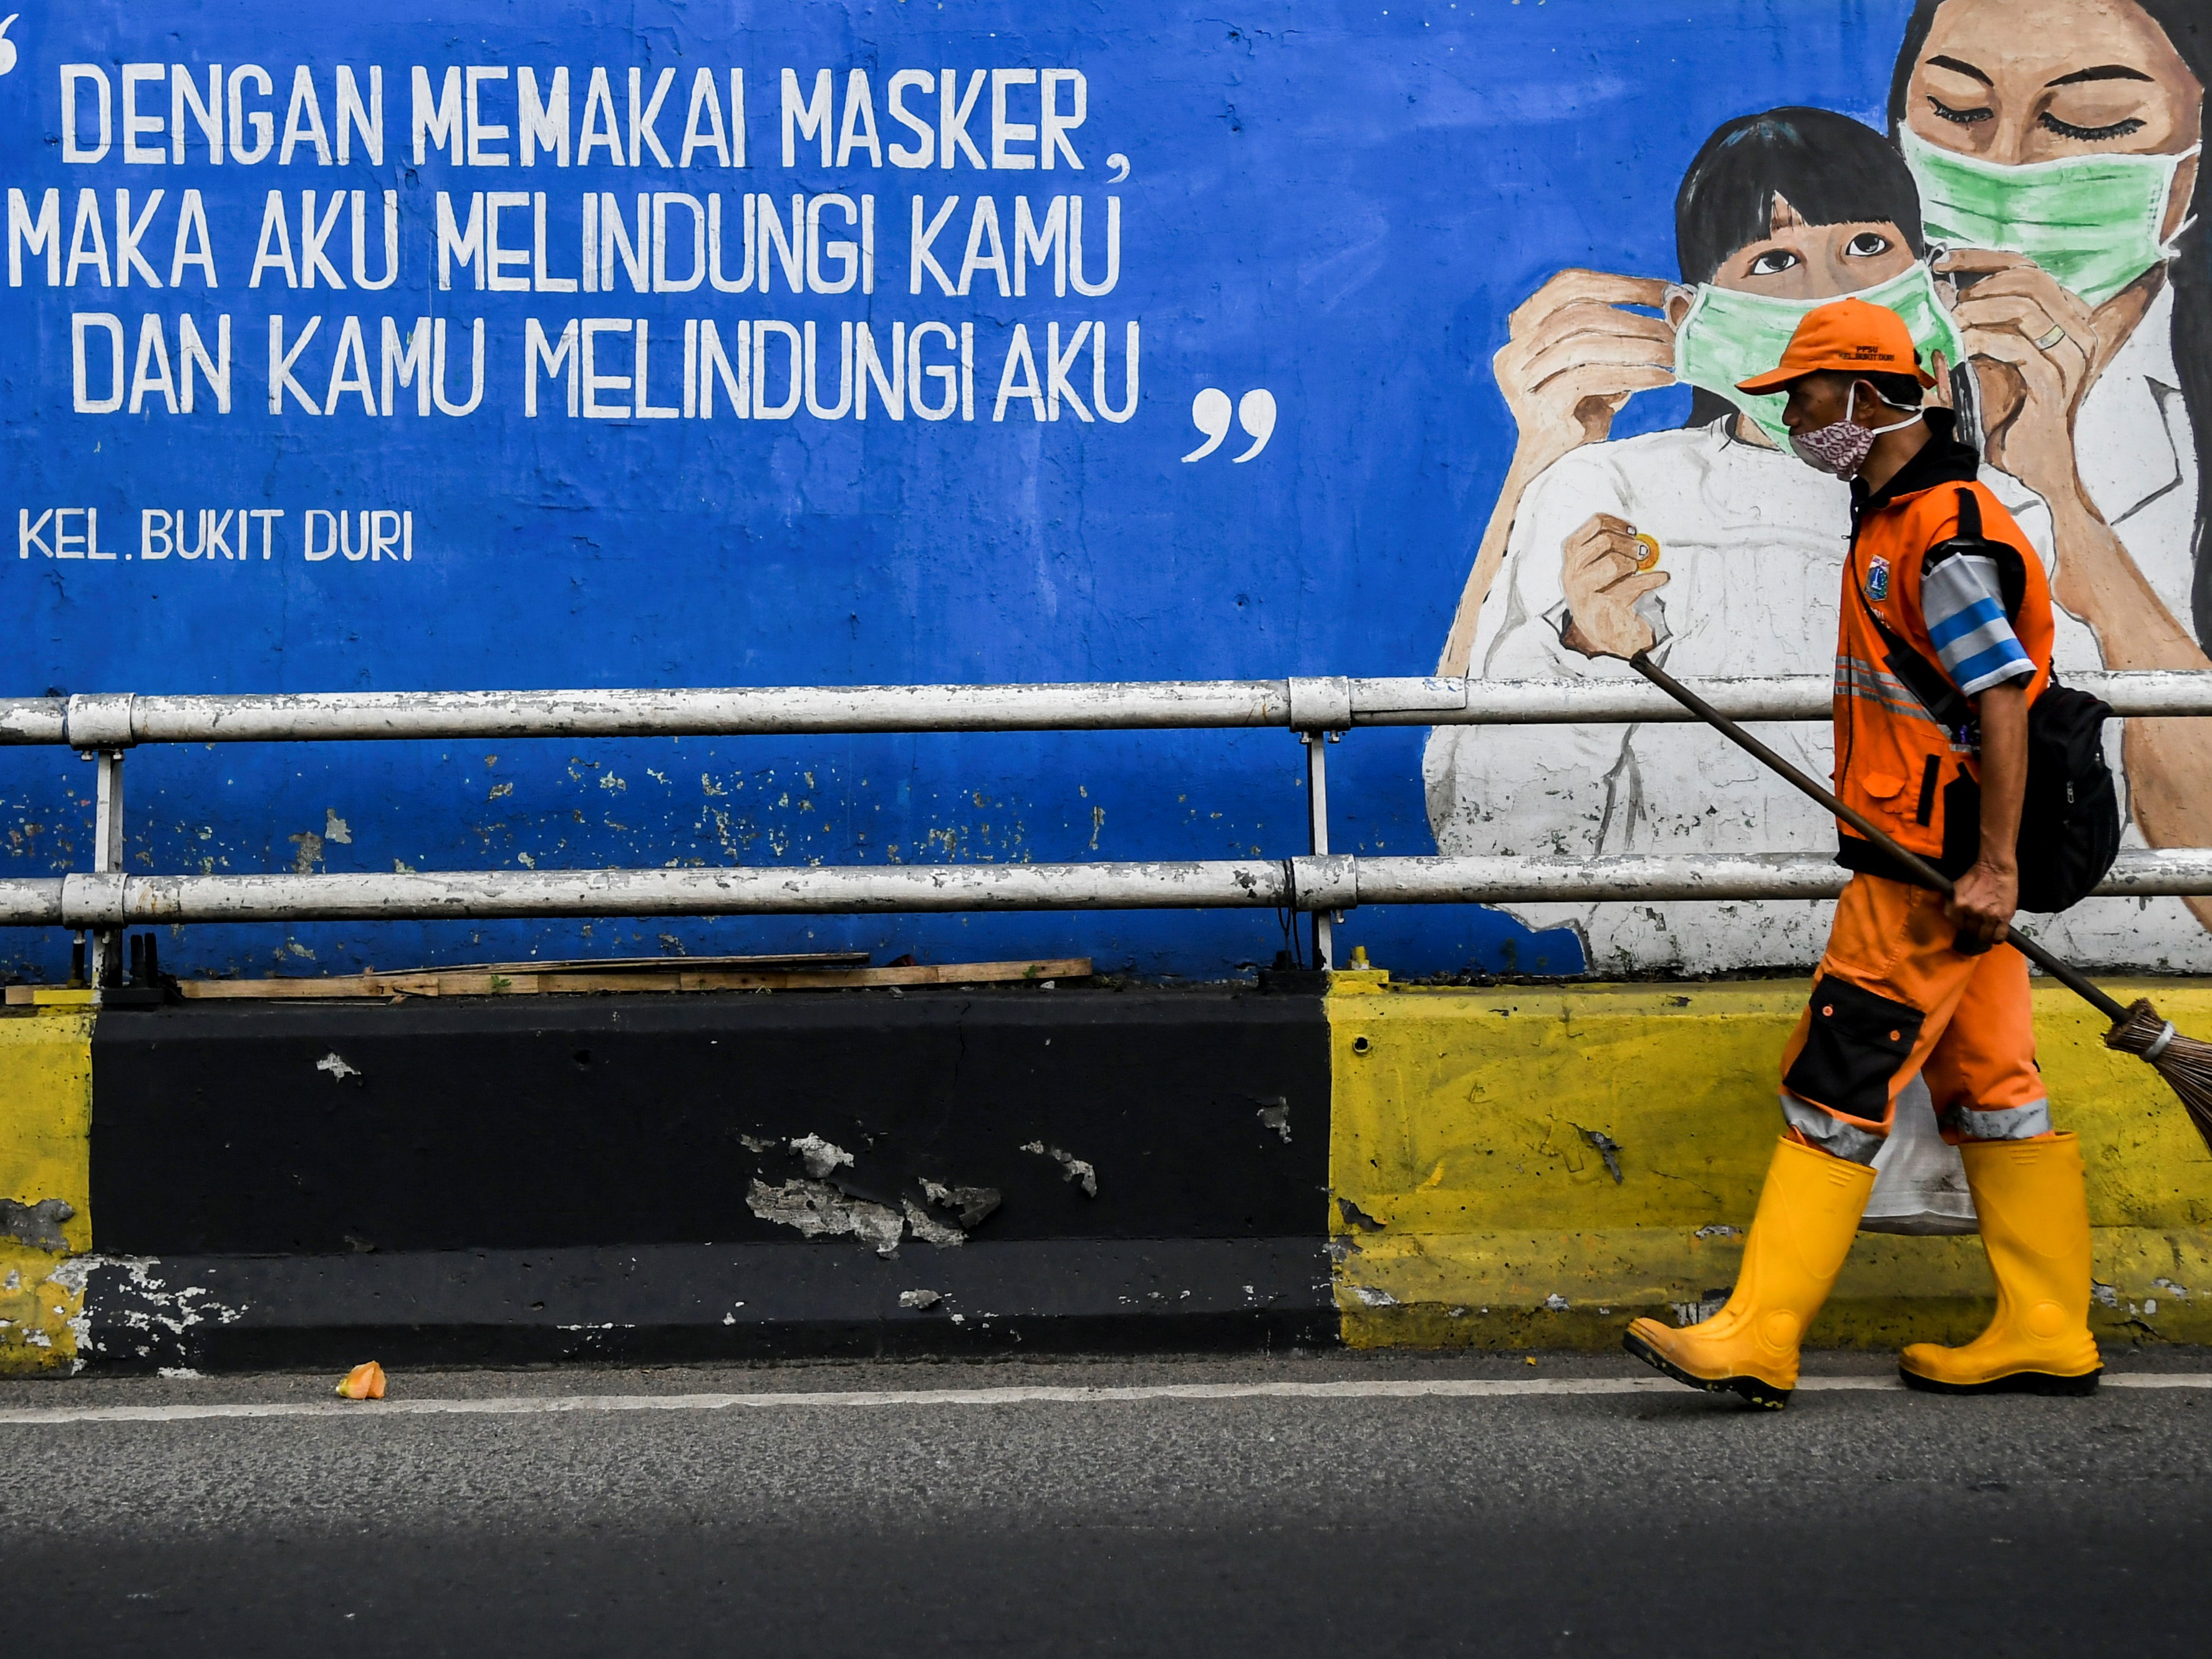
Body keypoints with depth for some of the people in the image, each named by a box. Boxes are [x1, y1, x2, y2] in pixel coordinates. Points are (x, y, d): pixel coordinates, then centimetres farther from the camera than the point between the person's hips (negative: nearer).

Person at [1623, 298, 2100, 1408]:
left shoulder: (1946, 535, -16)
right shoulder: (1898, 517, 16)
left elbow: (2003, 699, -21)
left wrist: (1993, 866, -24)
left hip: (1934, 867, -10)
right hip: (1941, 861, 10)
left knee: (1836, 1086, -9)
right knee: (1986, 1083, 11)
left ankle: (1758, 1341, -8)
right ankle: (2045, 1336, 15)